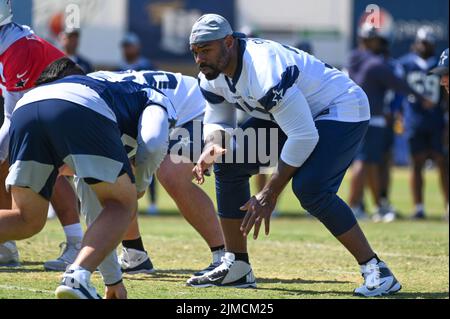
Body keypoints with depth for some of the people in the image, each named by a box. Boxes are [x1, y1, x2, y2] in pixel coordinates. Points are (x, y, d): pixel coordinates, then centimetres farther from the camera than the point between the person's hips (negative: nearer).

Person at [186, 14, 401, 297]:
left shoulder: (264, 72, -36)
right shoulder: (213, 75, -8)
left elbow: (303, 136, -34)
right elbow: (218, 122, 6)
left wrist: (270, 194, -30)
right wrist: (212, 149, -20)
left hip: (342, 111, -10)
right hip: (291, 114, 10)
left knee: (310, 187, -29)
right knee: (228, 165, 2)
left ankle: (376, 271, -20)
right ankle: (236, 268, 12)